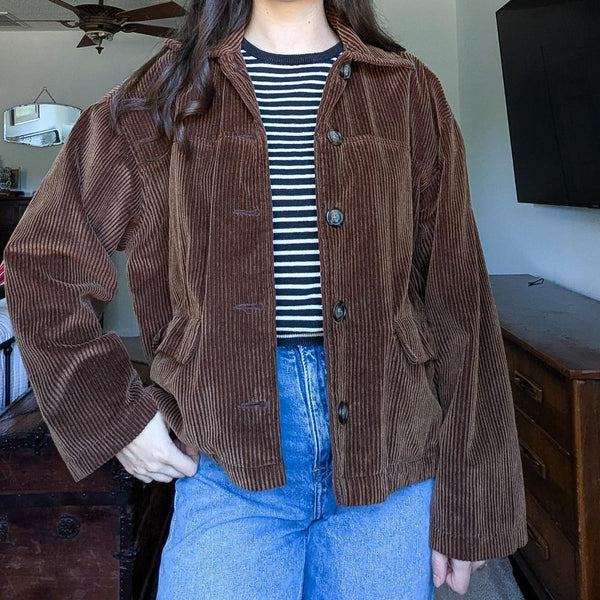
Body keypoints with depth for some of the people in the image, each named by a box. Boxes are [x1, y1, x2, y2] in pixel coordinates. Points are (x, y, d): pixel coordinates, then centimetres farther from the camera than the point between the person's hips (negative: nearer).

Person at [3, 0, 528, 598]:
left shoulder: (409, 91, 4)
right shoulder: (172, 90, 4)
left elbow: (457, 300, 1)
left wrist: (469, 501, 1)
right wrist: (115, 417, -1)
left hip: (388, 450, 1)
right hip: (228, 460, 0)